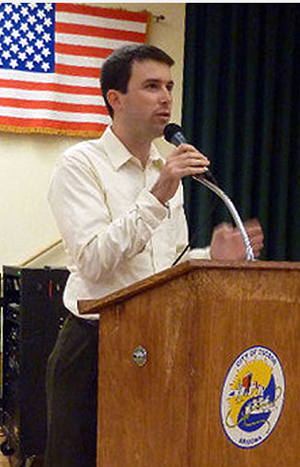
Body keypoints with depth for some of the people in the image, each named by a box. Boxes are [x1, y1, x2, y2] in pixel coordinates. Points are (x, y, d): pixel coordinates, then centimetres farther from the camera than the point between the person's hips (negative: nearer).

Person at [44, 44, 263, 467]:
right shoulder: (81, 164, -6)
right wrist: (157, 197, -22)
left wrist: (212, 257, 0)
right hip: (95, 347, -6)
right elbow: (94, 262, -18)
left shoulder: (168, 171, 16)